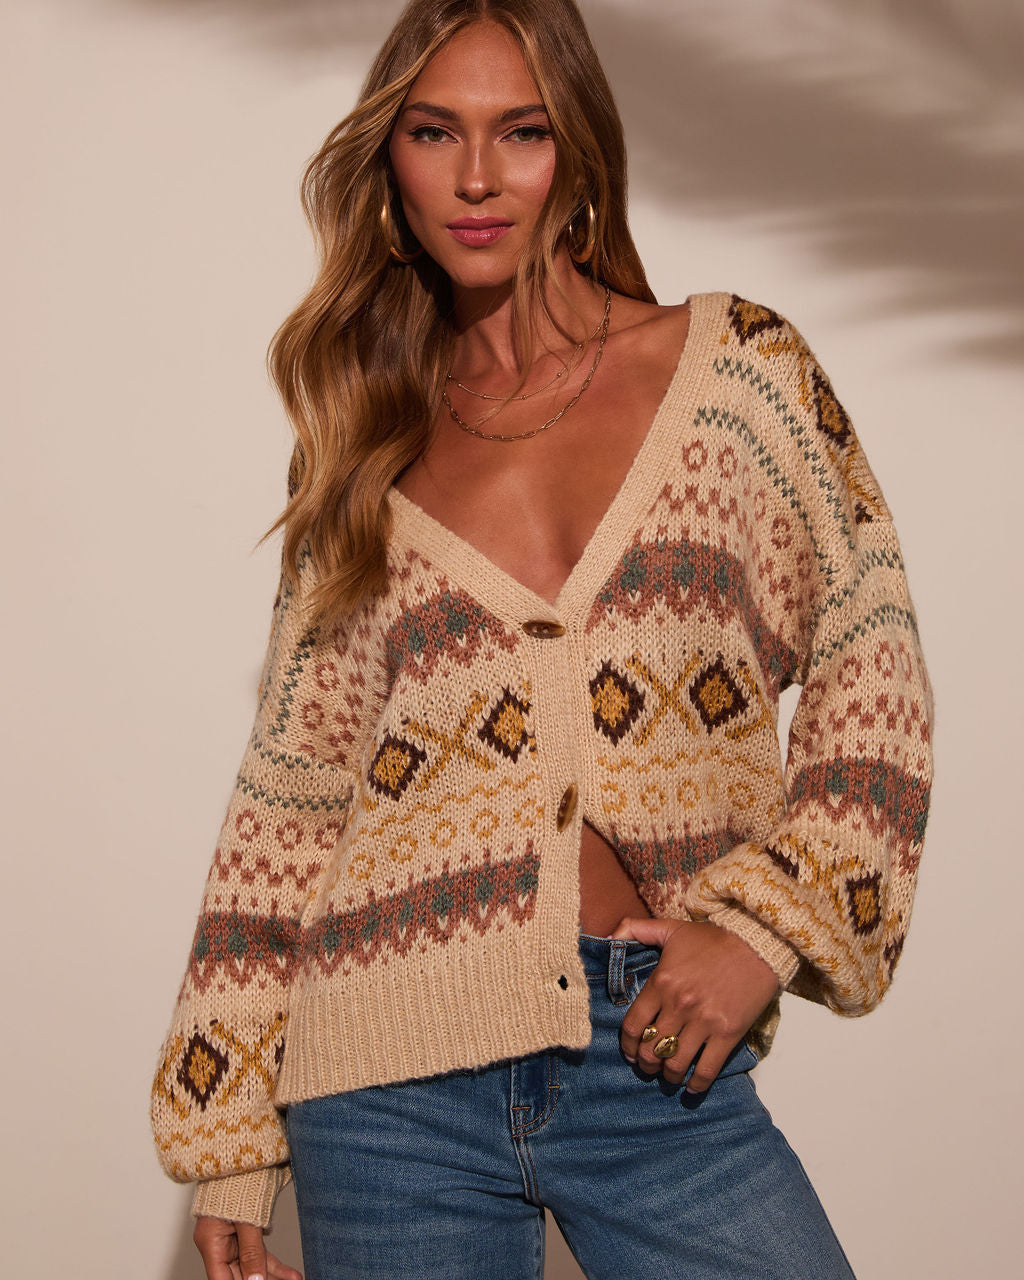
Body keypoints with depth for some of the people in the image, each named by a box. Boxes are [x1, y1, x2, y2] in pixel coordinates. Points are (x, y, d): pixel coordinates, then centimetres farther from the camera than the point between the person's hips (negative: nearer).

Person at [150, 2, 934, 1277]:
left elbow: (869, 652, 4)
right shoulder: (361, 454, 8)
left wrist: (767, 923, -9)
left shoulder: (736, 366, 4)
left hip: (660, 1065, 0)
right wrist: (225, 1145, 6)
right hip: (397, 1091, 1)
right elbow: (290, 800, 9)